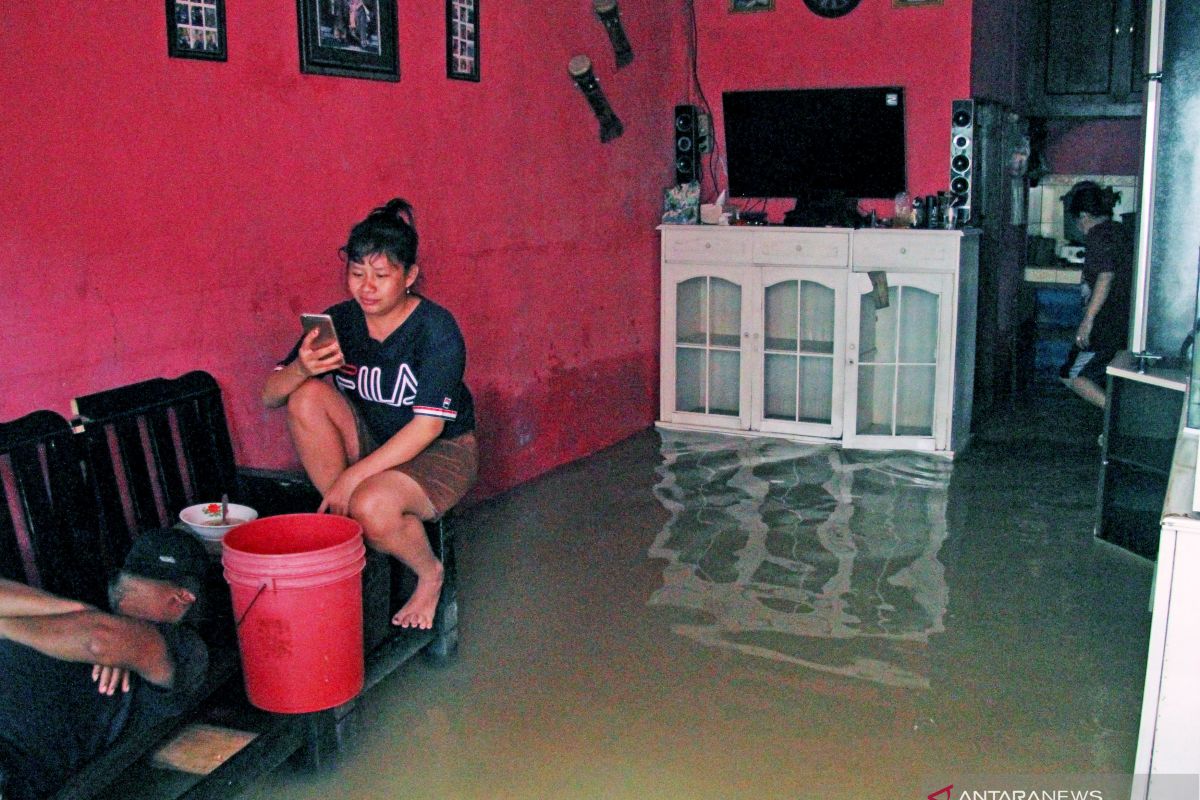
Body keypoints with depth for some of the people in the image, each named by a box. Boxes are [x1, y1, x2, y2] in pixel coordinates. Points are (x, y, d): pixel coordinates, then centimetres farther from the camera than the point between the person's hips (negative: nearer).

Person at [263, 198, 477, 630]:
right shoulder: (340, 321, -7)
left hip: (440, 451, -5)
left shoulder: (436, 329, -20)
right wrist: (300, 369, -30)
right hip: (372, 441, 5)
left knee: (372, 506, -34)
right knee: (308, 395, -21)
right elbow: (269, 397, -6)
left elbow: (427, 427, -24)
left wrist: (353, 476, -29)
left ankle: (430, 574, 0)